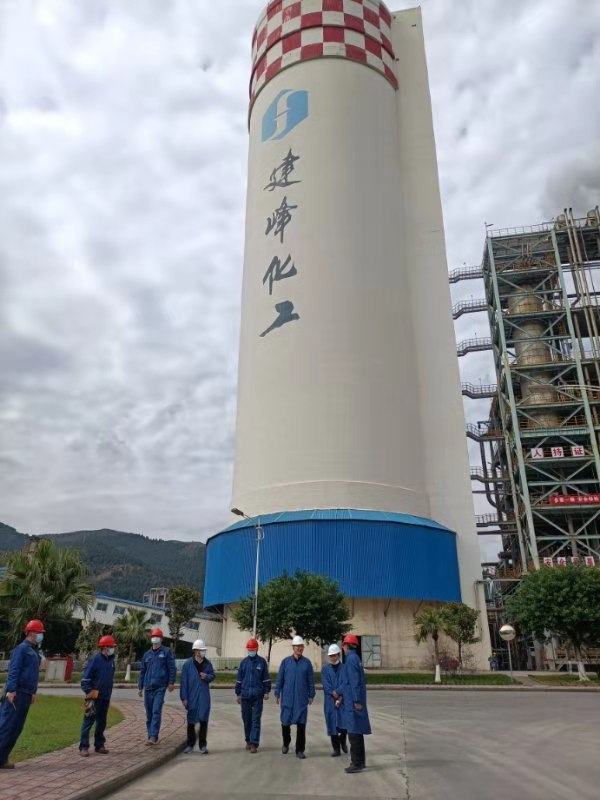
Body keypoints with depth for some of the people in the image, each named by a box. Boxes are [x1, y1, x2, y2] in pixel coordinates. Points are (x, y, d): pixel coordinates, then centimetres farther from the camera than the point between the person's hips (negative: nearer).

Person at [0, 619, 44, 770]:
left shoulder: (34, 651, 17)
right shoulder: (21, 648, -10)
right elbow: (13, 670, -17)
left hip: (26, 694, 9)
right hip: (16, 693, -9)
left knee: (16, 728, 10)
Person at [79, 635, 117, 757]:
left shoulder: (111, 660, 8)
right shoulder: (95, 660, -13)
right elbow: (85, 678, -13)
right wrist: (88, 692, -15)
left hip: (105, 697, 7)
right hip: (94, 697, -7)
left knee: (102, 722, 14)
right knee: (88, 721, -3)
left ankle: (99, 745, 23)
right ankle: (83, 747, 3)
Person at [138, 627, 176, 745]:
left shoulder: (166, 652, 0)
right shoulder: (147, 654, 13)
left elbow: (172, 668, -3)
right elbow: (142, 671, 18)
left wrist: (171, 682, -9)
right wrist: (140, 687, 16)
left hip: (160, 687, -5)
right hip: (148, 688, 5)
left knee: (156, 712, -12)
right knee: (149, 713, 8)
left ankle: (153, 736, -12)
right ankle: (151, 735, 18)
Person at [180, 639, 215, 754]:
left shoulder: (207, 663, 3)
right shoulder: (188, 664, -7)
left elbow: (212, 675, 11)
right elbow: (184, 681, -5)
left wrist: (206, 676, -12)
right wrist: (184, 697, -7)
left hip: (204, 696, 2)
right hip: (192, 696, -2)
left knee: (203, 720, 1)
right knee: (191, 721, 10)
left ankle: (203, 745, 13)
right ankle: (190, 745, 25)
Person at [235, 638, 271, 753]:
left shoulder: (262, 661, 1)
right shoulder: (244, 662, 7)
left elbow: (266, 678, 3)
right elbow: (239, 679, 12)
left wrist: (266, 692, -2)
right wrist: (238, 694, 11)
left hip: (257, 695, -3)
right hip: (245, 695, 3)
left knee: (256, 720, -3)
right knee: (246, 719, 10)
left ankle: (254, 743, 0)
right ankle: (248, 741, 24)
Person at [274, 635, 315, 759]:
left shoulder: (307, 663, 1)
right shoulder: (286, 661, 0)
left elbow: (311, 680, 5)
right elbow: (279, 679, 3)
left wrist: (311, 695, 4)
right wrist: (277, 694, 0)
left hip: (302, 699, 0)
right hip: (287, 698, 0)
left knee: (301, 724, 0)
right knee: (285, 722, 8)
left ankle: (300, 750, 12)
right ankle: (286, 744, 34)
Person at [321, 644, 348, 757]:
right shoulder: (325, 669, 7)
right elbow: (326, 685, -3)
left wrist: (341, 697, -14)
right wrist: (335, 695, -13)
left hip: (343, 701, -1)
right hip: (330, 702, 1)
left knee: (345, 725, -9)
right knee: (332, 725, 2)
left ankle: (342, 740, 22)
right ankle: (336, 749, 16)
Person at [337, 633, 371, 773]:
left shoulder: (351, 659, -16)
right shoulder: (355, 658, 13)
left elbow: (355, 682, -20)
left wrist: (356, 701, -20)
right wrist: (338, 692, 29)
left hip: (353, 703, -9)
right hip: (353, 701, 9)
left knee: (354, 733, -3)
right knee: (357, 732, 16)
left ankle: (356, 763, 2)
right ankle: (360, 761, 25)